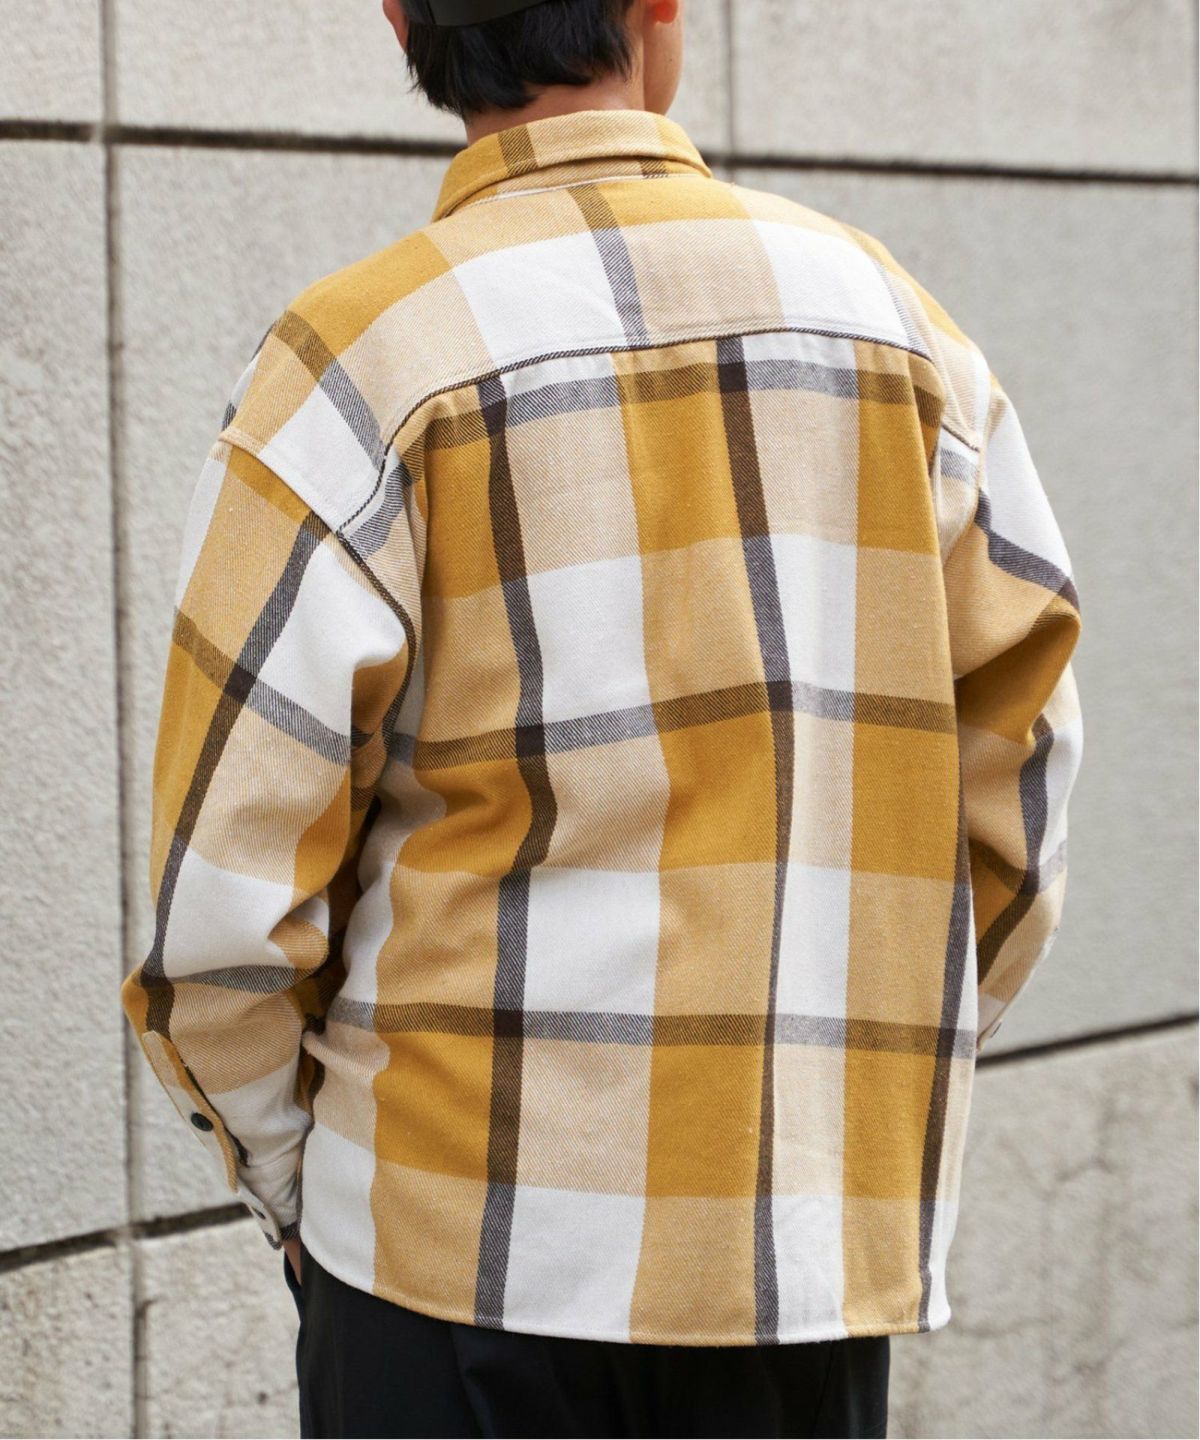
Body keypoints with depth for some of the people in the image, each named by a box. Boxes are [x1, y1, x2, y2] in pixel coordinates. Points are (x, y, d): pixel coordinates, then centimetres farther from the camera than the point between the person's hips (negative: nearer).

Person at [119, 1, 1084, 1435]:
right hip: (818, 1254, 4)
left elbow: (228, 895, -8)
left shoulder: (364, 355, -7)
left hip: (477, 1250, -3)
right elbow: (1018, 809, 7)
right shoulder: (898, 322, 6)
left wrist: (298, 1197, 7)